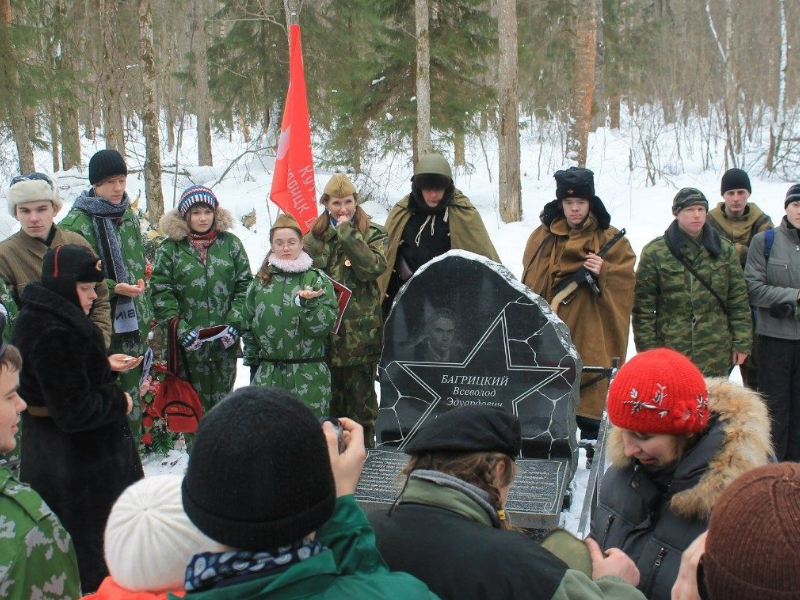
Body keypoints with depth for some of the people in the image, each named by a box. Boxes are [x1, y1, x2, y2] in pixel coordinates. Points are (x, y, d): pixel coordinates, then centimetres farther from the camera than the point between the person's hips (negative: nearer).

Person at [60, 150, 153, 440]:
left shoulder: (129, 215, 12)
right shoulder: (77, 222, -10)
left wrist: (146, 312, 20)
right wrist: (113, 288, -23)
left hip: (134, 321, 6)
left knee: (132, 394, 13)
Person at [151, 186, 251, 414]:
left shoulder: (231, 244, 7)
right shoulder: (170, 248, 2)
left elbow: (245, 286, 5)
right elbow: (160, 293, -3)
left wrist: (234, 323, -6)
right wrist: (181, 329, -12)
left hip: (225, 343, 2)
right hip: (189, 343, -1)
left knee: (223, 399, 8)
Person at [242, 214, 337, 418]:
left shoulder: (317, 279, 2)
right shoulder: (260, 281, 11)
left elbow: (324, 326, -6)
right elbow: (248, 326, 17)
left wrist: (309, 303, -22)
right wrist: (253, 362, 15)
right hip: (268, 373, 3)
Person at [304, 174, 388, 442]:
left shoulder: (373, 233, 2)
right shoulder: (315, 235, 10)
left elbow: (375, 266, -17)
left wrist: (347, 232, -15)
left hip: (361, 329, -3)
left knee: (361, 394, 4)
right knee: (330, 393, 11)